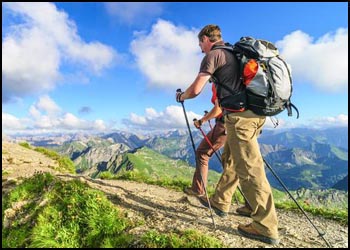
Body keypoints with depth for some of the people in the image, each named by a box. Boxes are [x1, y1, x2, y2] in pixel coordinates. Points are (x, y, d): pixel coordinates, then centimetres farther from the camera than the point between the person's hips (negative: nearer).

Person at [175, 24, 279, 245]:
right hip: (254, 112, 9)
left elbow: (195, 90, -9)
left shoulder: (213, 55, -2)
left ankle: (266, 227, 4)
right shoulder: (235, 52, 24)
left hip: (240, 115, -9)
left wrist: (182, 96, 12)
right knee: (230, 159, 17)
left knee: (249, 169, -5)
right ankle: (220, 201, 30)